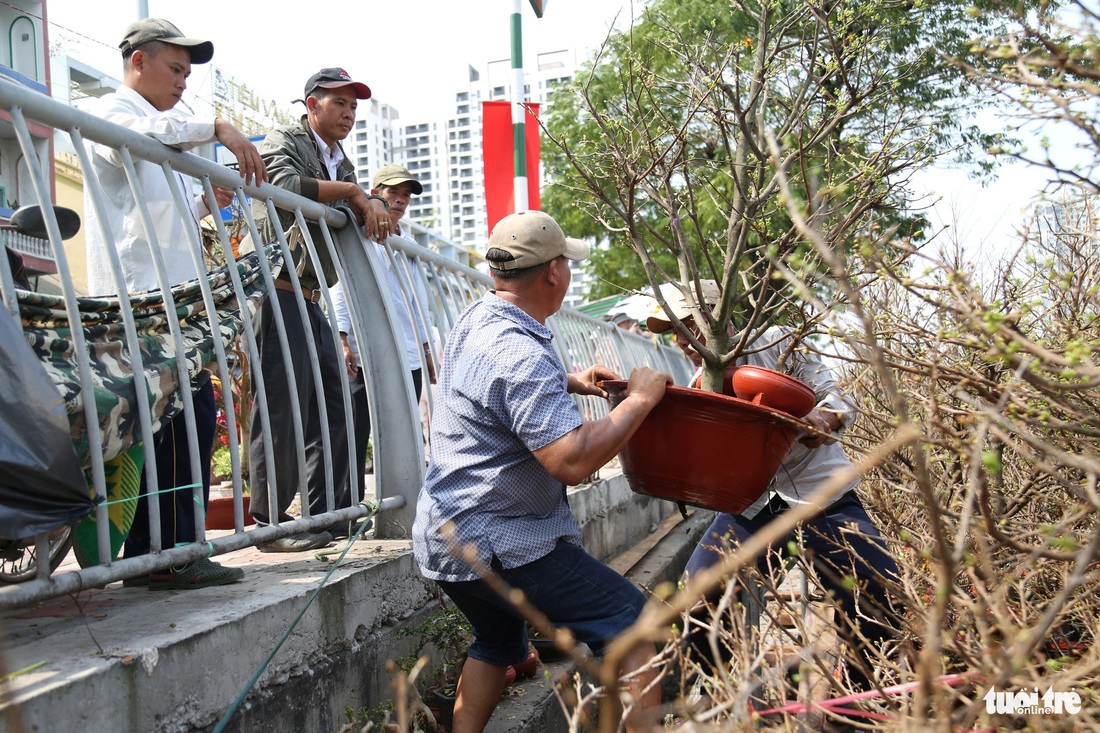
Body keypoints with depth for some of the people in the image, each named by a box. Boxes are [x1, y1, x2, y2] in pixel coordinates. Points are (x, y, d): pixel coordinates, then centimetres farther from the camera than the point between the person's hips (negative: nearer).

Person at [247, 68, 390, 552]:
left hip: (311, 299, 9)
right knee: (281, 407, -11)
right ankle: (271, 523, -5)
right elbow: (288, 186, -21)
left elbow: (364, 207, 16)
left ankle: (330, 512, 16)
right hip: (279, 291, -9)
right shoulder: (283, 142, -1)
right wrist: (352, 192, -13)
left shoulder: (341, 163, 24)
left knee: (334, 403, 8)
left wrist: (370, 208, -7)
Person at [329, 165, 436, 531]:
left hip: (408, 358, 6)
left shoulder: (408, 242, 22)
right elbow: (340, 287, -4)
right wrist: (342, 339, -14)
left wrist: (426, 347, 23)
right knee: (355, 438, -7)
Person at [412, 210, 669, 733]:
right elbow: (570, 461, -31)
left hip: (441, 536, 10)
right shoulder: (520, 353, -23)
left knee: (496, 643, 29)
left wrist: (569, 383, 15)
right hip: (496, 546, -10)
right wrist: (639, 399, -19)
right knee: (630, 622, -4)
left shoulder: (475, 321, 8)